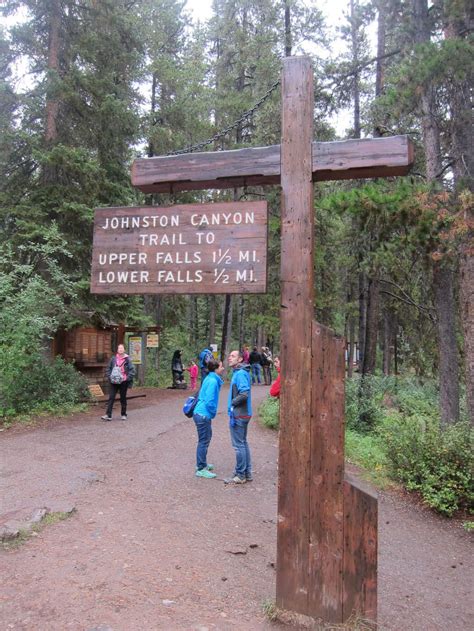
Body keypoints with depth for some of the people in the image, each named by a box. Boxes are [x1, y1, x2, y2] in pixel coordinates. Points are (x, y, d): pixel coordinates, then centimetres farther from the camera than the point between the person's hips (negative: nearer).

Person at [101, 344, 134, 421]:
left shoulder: (127, 359, -3)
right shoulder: (113, 358, 3)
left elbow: (132, 370, -3)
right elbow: (108, 369, 9)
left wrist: (127, 378, -12)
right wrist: (110, 377, -3)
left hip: (123, 382, -1)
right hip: (114, 382, 1)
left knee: (123, 398, 9)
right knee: (111, 398, -3)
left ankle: (123, 414, 21)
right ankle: (108, 415, -3)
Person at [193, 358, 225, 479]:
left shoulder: (210, 378, 9)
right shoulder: (213, 381, -20)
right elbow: (209, 402, -25)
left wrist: (212, 413, 17)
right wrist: (213, 413, -8)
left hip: (201, 413, 10)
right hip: (203, 415, -10)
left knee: (207, 437, 22)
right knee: (204, 441, 0)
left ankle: (202, 463, 35)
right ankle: (201, 469, 10)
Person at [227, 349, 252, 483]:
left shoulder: (240, 374, -18)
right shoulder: (239, 372, 13)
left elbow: (244, 394, -27)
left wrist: (232, 403, -14)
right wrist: (233, 403, 9)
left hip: (238, 414, -10)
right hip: (243, 413, 10)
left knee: (238, 445, 0)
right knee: (243, 443, 17)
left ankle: (240, 475, 9)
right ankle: (247, 473, 25)